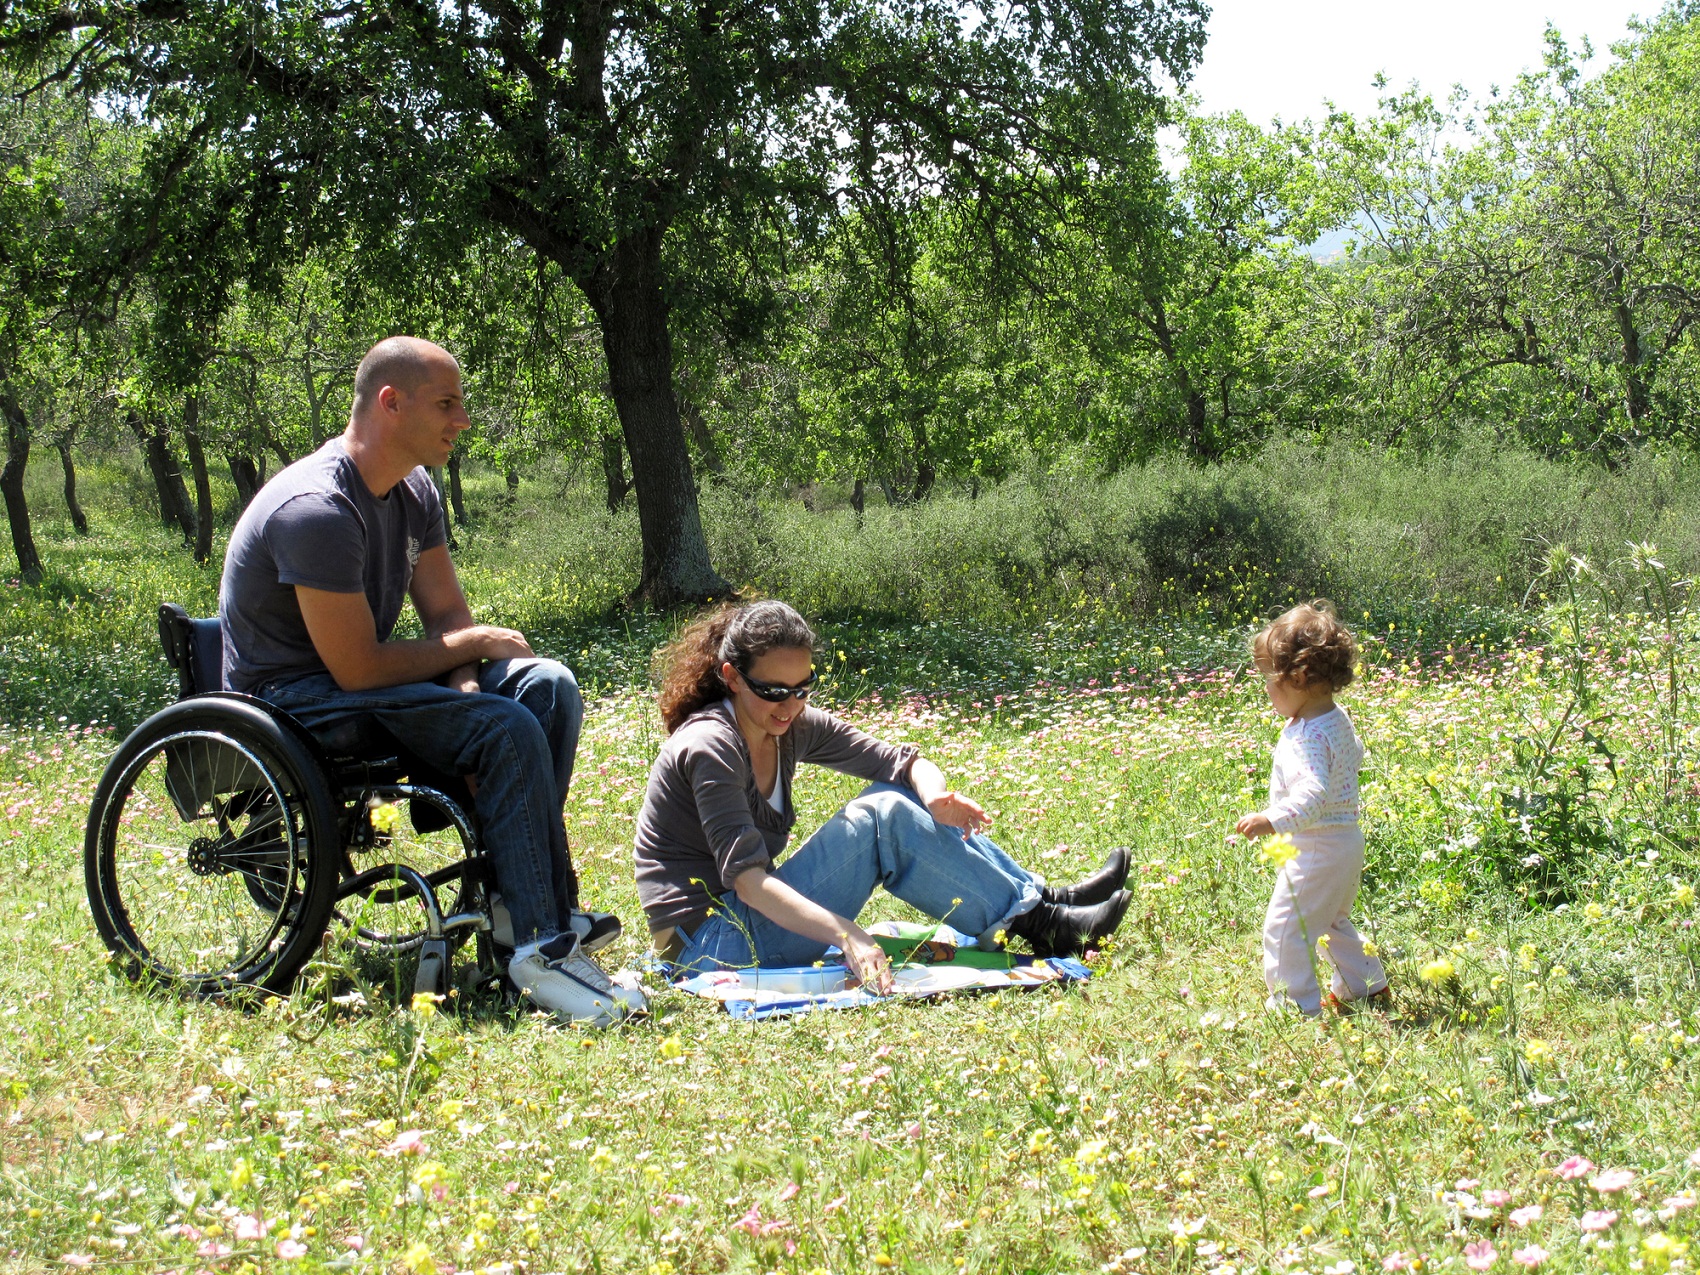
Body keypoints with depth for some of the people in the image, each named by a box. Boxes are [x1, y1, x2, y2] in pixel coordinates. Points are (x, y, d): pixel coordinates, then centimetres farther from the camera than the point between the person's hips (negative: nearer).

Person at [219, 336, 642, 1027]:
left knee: (548, 686, -8)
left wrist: (466, 688, -15)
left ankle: (522, 897, -10)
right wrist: (476, 644, -13)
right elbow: (358, 669, -26)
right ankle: (543, 945, -21)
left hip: (357, 675, 9)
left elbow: (448, 615, 8)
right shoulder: (317, 510, -26)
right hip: (292, 699, -9)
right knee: (508, 730, -25)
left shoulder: (415, 492, 4)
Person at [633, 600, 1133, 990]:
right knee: (882, 819, -19)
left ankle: (1043, 898, -1)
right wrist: (844, 935, -44)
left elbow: (902, 761, 4)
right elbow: (745, 875, -31)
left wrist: (934, 797, -21)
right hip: (711, 944, -9)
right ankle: (1041, 925, -13)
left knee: (896, 797, -1)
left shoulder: (792, 727, 4)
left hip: (753, 913, 9)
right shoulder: (710, 747, -21)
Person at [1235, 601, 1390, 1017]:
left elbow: (1314, 795, -38)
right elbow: (1352, 756, 25)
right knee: (1333, 923, 28)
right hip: (1346, 842, 11)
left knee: (1284, 928, -5)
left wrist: (1272, 821, -48)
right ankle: (1368, 986, 39)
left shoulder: (1309, 737, -27)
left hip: (1317, 850, -11)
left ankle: (1296, 1005, -1)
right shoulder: (1338, 720, 5)